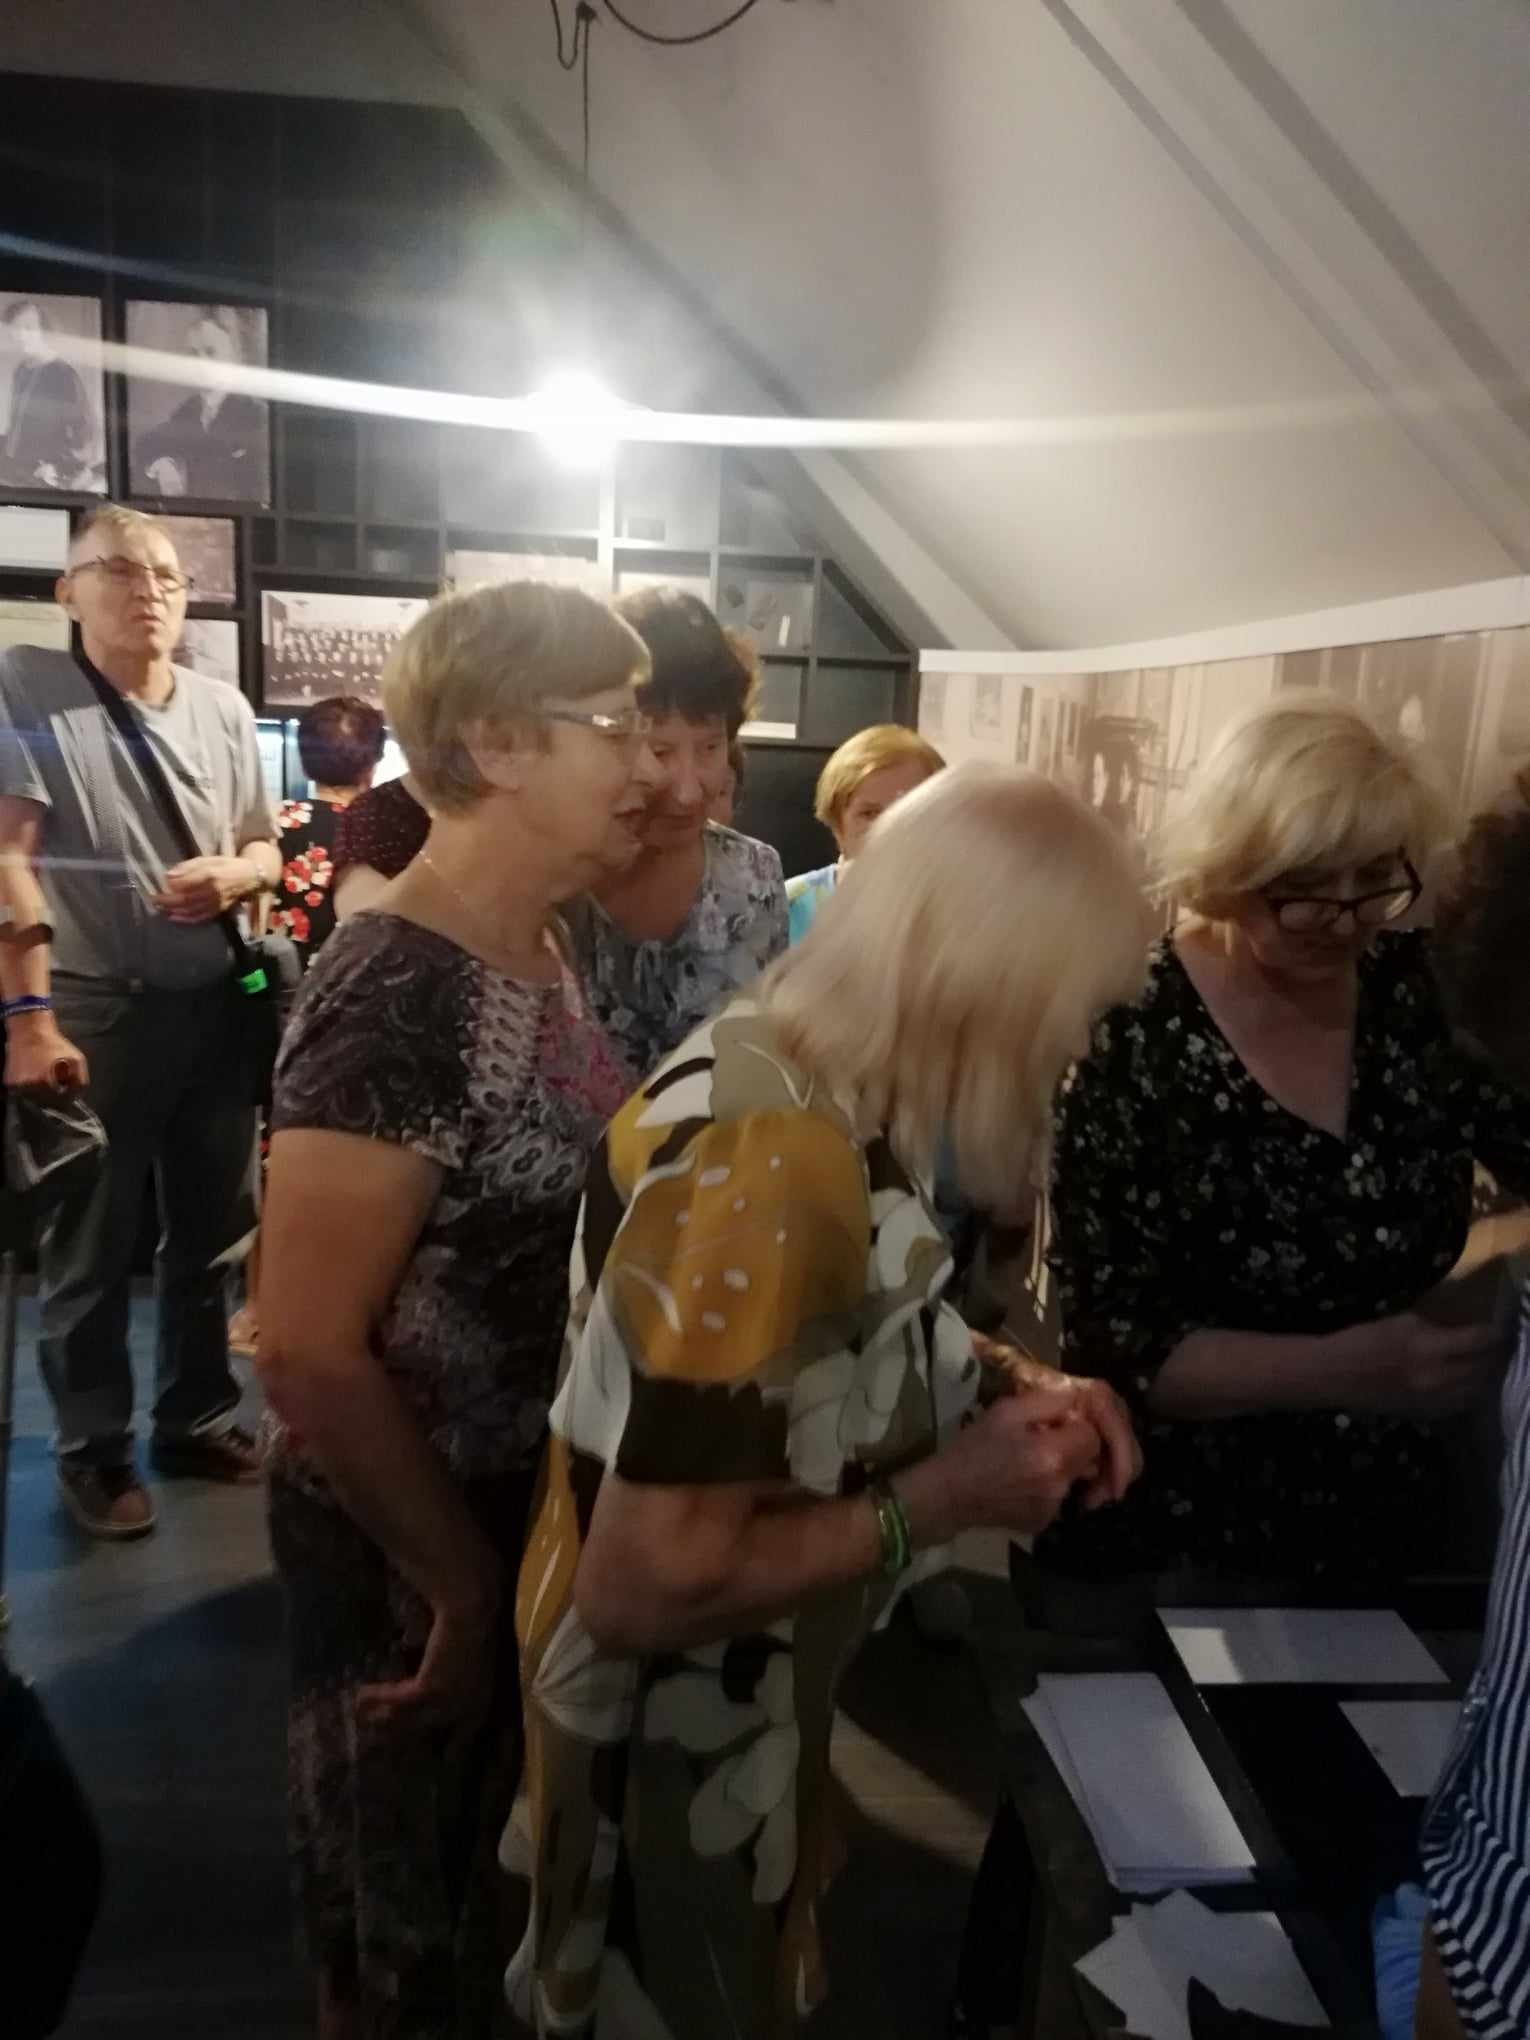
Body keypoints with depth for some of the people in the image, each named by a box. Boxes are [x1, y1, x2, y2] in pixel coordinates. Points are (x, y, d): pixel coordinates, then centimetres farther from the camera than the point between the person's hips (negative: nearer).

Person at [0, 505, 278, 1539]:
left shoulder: (223, 707, 7)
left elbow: (263, 845, 16)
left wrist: (233, 875, -9)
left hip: (214, 1005, 5)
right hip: (90, 1007, -4)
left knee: (214, 1231, 14)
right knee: (92, 1246, 7)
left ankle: (200, 1419, 32)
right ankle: (94, 1450, 25)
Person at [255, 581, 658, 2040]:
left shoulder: (532, 949, 0)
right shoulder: (396, 1000, -28)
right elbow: (308, 1352, -26)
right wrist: (461, 1577, -16)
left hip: (521, 1500, 8)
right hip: (410, 1542, -7)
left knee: (485, 1852, 30)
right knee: (403, 1920, 19)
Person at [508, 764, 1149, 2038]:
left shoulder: (806, 1082, -5)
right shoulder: (765, 1166, -35)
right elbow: (644, 1586, -33)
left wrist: (1009, 1392, -4)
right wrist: (948, 1494, -24)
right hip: (671, 1714, -8)